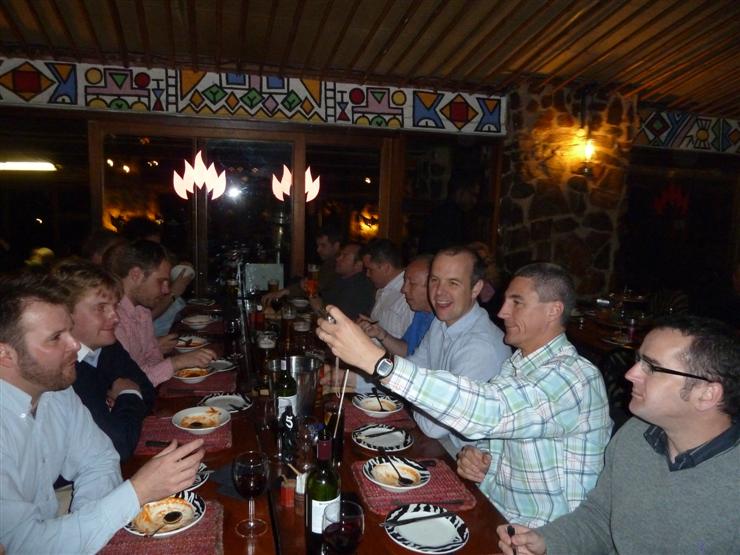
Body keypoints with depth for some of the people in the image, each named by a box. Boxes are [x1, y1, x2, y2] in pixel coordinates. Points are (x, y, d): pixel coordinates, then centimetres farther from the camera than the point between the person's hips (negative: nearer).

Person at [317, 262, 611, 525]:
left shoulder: (572, 375, -24)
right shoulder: (518, 362, 5)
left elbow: (488, 411, -40)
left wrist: (377, 360, -43)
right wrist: (474, 454, -12)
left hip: (541, 537, -7)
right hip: (494, 509, 7)